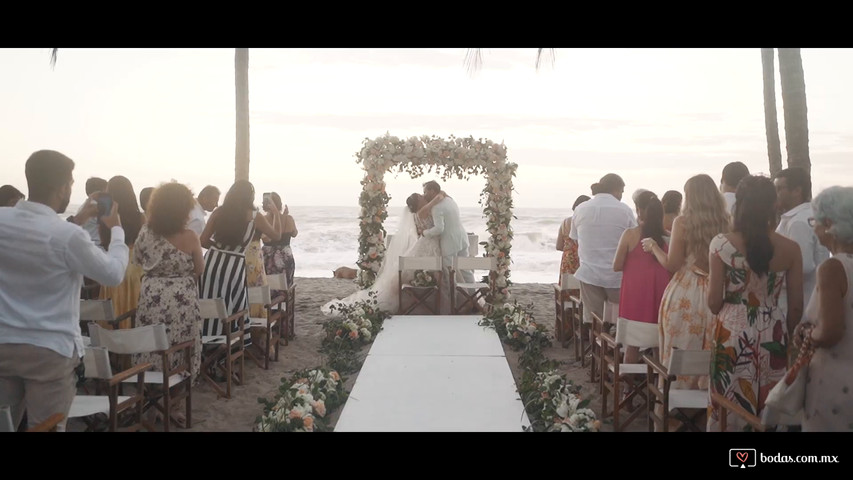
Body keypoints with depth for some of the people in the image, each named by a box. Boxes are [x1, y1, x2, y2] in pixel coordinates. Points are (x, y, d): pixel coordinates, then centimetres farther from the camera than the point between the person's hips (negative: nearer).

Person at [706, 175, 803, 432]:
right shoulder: (790, 248, -4)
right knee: (769, 407, 14)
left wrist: (710, 283, 14)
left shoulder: (721, 244, -9)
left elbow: (714, 303, -6)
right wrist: (785, 335, 18)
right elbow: (796, 307, 2)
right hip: (773, 334, 2)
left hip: (733, 332, -2)